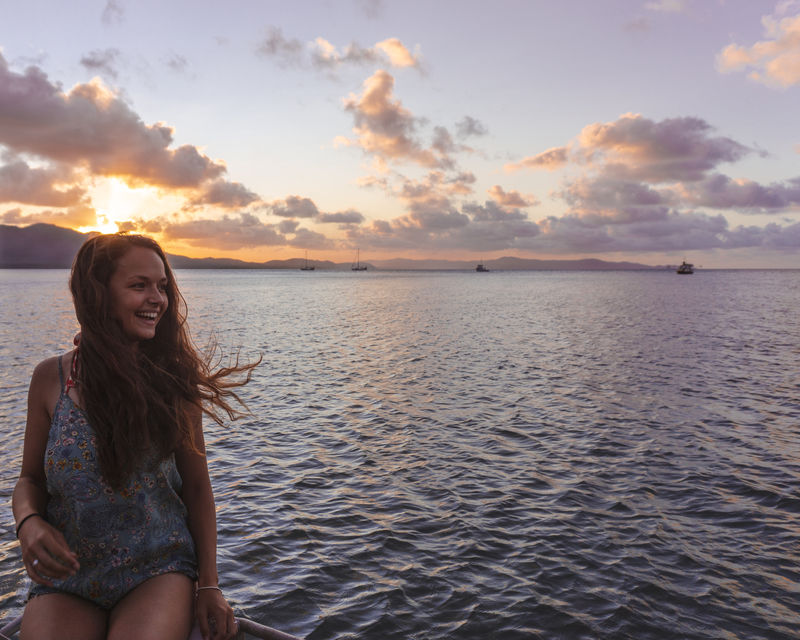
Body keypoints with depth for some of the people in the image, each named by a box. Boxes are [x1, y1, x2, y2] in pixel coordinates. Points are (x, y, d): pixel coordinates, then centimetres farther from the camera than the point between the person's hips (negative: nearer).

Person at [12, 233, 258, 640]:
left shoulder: (173, 378, -3)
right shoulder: (51, 378, -1)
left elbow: (196, 486, 2)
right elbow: (30, 478, 10)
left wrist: (209, 586, -2)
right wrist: (29, 522, -13)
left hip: (160, 571, -1)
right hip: (66, 577, 1)